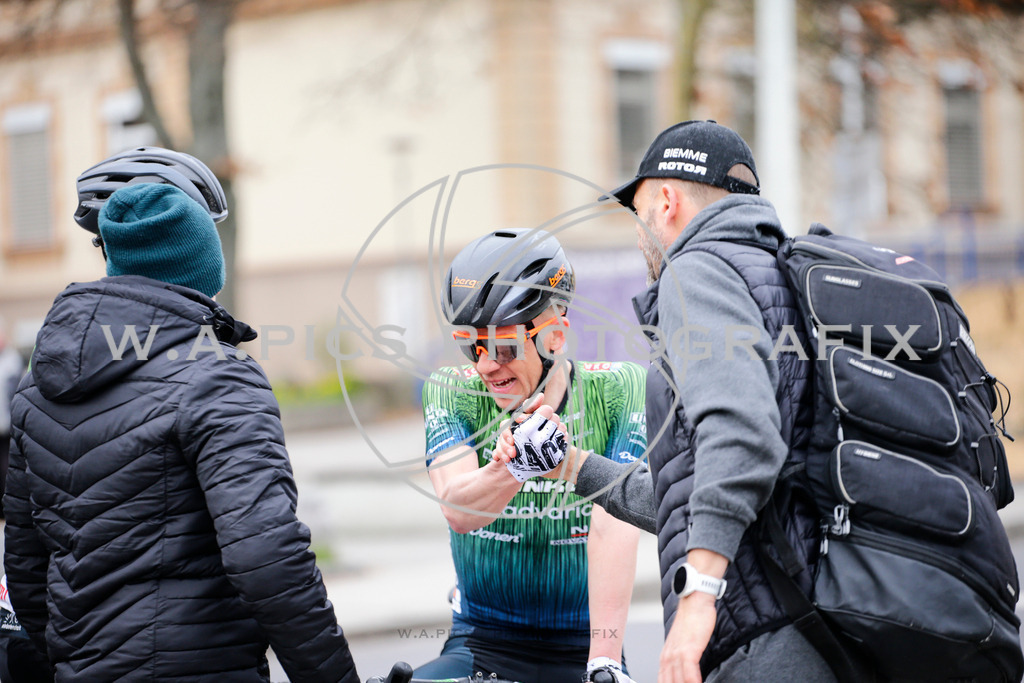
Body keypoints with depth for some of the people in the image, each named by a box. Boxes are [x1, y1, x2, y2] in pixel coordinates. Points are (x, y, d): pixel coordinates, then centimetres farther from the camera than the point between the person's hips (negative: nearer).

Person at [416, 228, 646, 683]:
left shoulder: (618, 390, -6)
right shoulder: (451, 392, -3)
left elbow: (613, 528, -17)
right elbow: (457, 510, -19)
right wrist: (515, 466, -40)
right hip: (479, 646, 0)